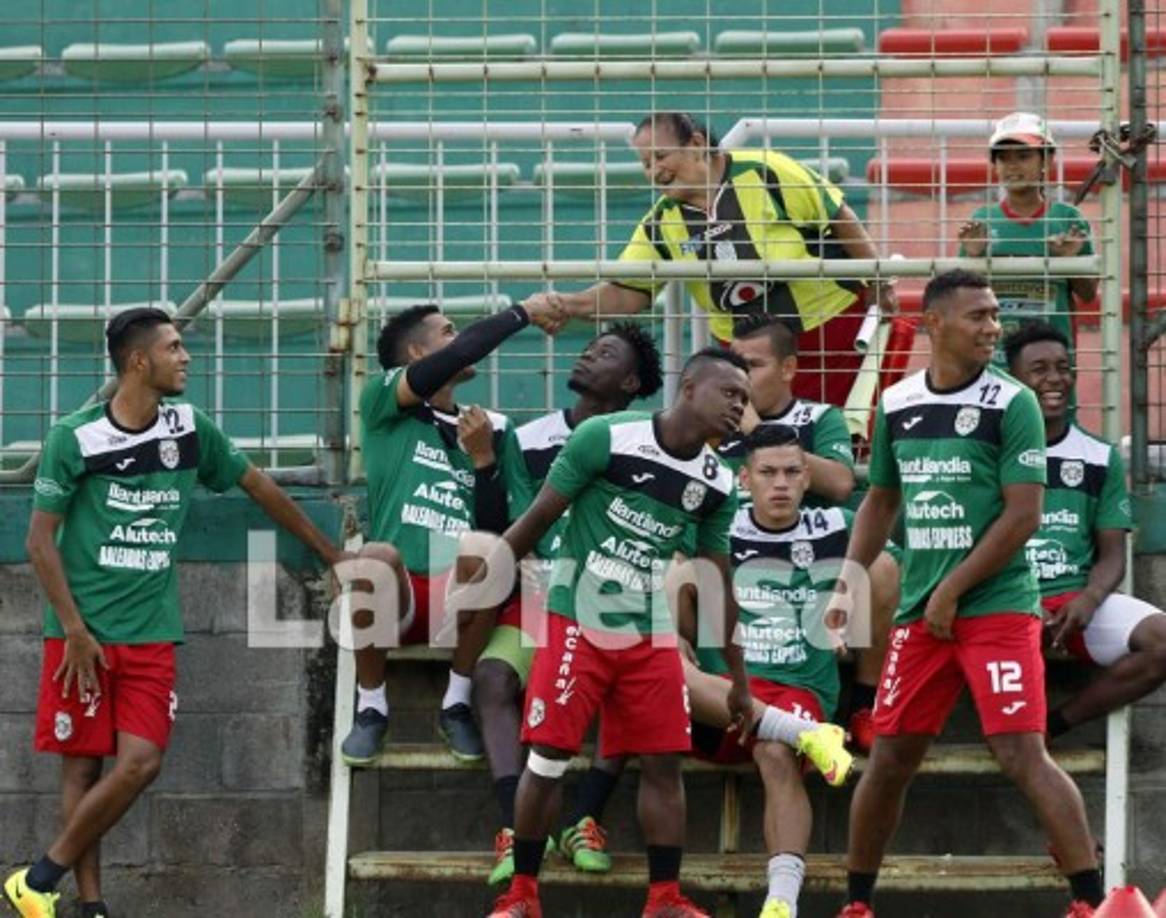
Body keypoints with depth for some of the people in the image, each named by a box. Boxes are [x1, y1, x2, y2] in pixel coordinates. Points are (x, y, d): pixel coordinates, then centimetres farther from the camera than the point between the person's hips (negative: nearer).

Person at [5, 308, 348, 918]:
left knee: (141, 761, -10)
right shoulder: (74, 438, -7)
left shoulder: (190, 429, 5)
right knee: (83, 765, -2)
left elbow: (259, 487, 18)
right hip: (82, 633, -3)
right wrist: (75, 631, -11)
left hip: (151, 635, 3)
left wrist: (331, 554, 22)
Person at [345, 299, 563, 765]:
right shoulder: (383, 403, 5)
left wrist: (484, 458, -7)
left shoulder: (494, 430, 15)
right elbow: (461, 354, -13)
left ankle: (457, 704, -10)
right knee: (377, 556, -38)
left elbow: (502, 530, 5)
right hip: (395, 601, -2)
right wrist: (523, 314, -1)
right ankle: (370, 707, -12)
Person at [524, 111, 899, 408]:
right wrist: (566, 304, -19)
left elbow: (840, 219, -8)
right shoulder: (662, 223, -1)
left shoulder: (765, 173, -16)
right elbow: (625, 295, -1)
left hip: (830, 315, -5)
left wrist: (878, 283, -5)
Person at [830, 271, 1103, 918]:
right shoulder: (896, 403, 9)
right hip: (918, 614, 5)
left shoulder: (1011, 403, -6)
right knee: (889, 759, 9)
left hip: (997, 605, -5)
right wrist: (847, 586, 8)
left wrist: (952, 592, -12)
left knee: (1022, 755, -14)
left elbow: (1024, 514, -11)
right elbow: (880, 503, 20)